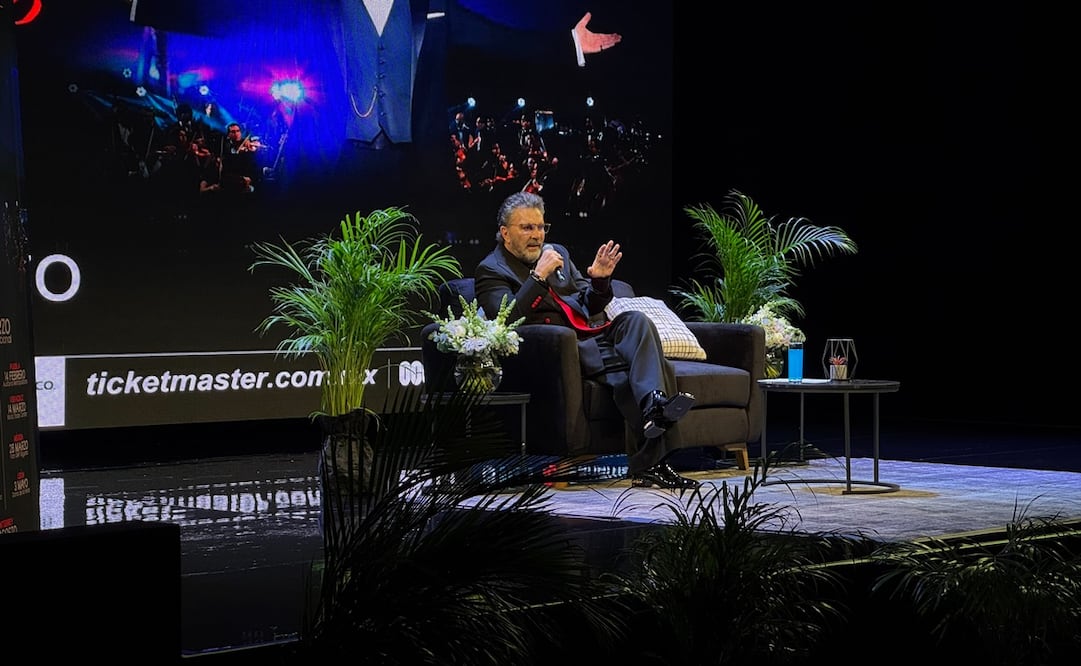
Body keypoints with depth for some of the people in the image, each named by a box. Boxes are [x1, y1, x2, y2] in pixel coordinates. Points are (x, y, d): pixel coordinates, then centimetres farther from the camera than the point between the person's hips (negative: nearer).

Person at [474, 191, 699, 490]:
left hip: (598, 334, 6)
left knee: (636, 320, -25)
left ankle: (655, 405, -42)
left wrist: (599, 280, 1)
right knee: (637, 363, -29)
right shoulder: (491, 270, 4)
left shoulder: (557, 253, 22)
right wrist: (539, 275, -19)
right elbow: (507, 318, -15)